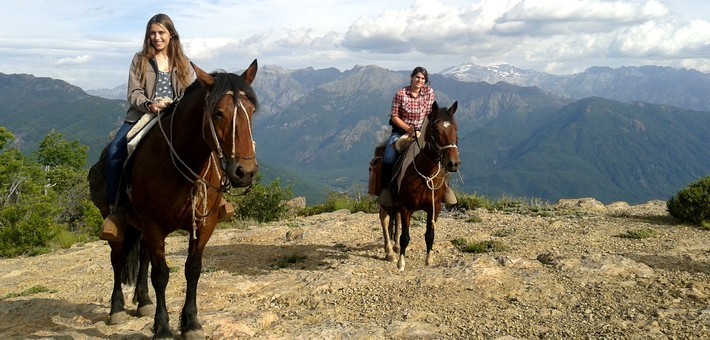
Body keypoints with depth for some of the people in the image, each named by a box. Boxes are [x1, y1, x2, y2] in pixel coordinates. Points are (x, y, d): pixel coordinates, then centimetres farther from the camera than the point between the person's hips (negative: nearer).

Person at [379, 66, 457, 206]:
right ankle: (386, 188, -10)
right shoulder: (400, 94, -10)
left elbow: (431, 114, 2)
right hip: (401, 130, -2)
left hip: (422, 131, 2)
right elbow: (394, 116, -8)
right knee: (389, 156, -24)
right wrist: (408, 129, -17)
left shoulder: (429, 92, -2)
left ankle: (444, 184, 5)